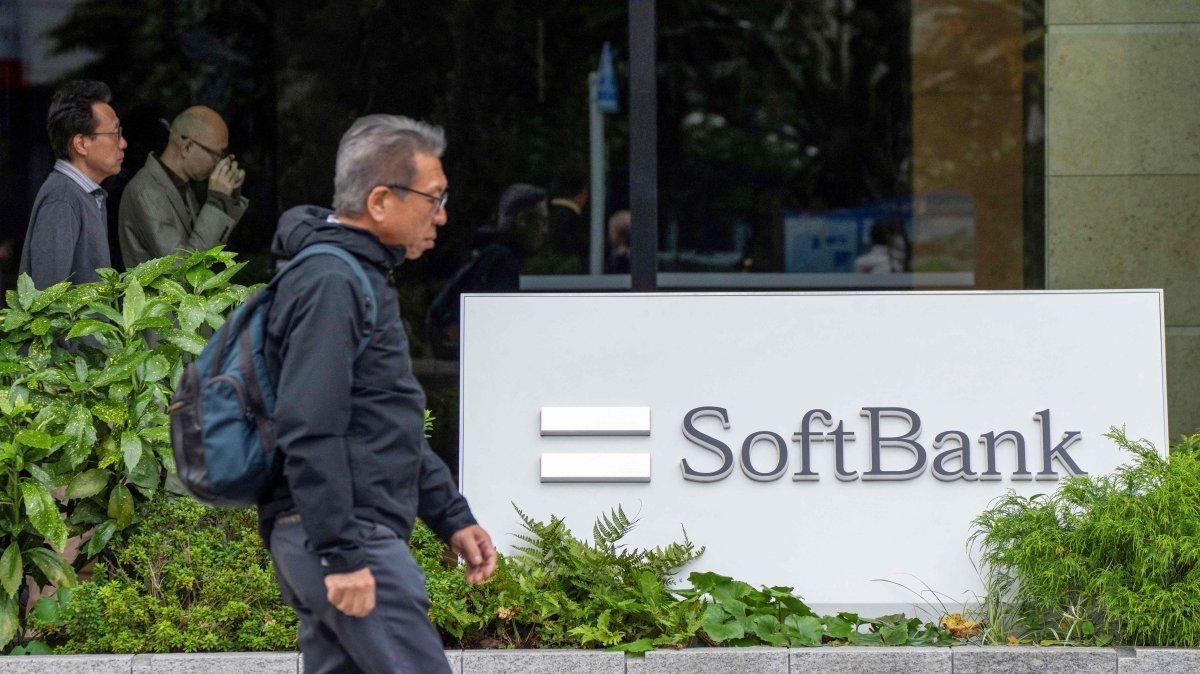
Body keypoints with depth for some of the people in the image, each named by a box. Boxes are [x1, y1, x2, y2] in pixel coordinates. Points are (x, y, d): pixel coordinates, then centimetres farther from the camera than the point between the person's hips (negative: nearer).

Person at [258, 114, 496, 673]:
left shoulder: (362, 278, 20)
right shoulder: (332, 284, -14)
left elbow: (392, 427, 27)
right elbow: (309, 434, -21)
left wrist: (452, 517, 23)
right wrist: (341, 557, -23)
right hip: (352, 538, -11)